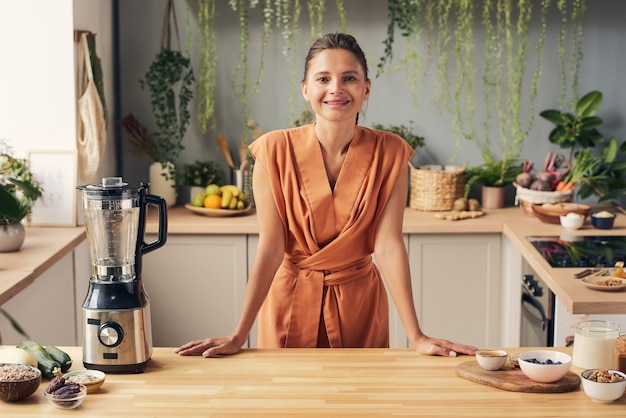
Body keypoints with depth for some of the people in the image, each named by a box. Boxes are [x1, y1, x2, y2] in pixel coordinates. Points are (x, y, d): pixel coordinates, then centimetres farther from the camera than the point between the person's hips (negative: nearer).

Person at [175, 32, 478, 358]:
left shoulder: (389, 154, -11)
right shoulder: (275, 151, -13)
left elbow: (388, 245, -13)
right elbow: (270, 247, -14)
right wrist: (238, 337, -18)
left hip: (359, 302, 1)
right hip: (291, 298, 0)